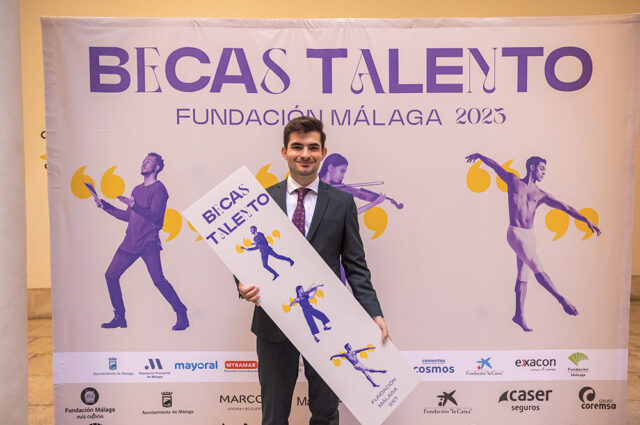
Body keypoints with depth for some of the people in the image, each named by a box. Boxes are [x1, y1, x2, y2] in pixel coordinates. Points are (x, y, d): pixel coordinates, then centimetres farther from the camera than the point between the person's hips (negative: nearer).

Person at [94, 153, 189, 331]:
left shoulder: (158, 188, -4)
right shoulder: (137, 189, 20)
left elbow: (154, 215, -16)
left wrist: (133, 204, -27)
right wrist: (104, 205, 23)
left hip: (148, 242, -8)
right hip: (130, 242, 8)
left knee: (158, 280, -17)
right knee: (111, 275, 6)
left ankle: (182, 315, -6)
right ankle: (119, 318, 18)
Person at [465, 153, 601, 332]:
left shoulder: (541, 194, 10)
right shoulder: (513, 181, 3)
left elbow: (565, 207, 6)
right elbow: (495, 165, 15)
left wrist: (586, 220, -1)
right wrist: (479, 155, 24)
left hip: (530, 236, 5)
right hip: (515, 233, -5)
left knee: (523, 276, 6)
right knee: (538, 269, -14)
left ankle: (519, 315, 11)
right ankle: (561, 299, -7)